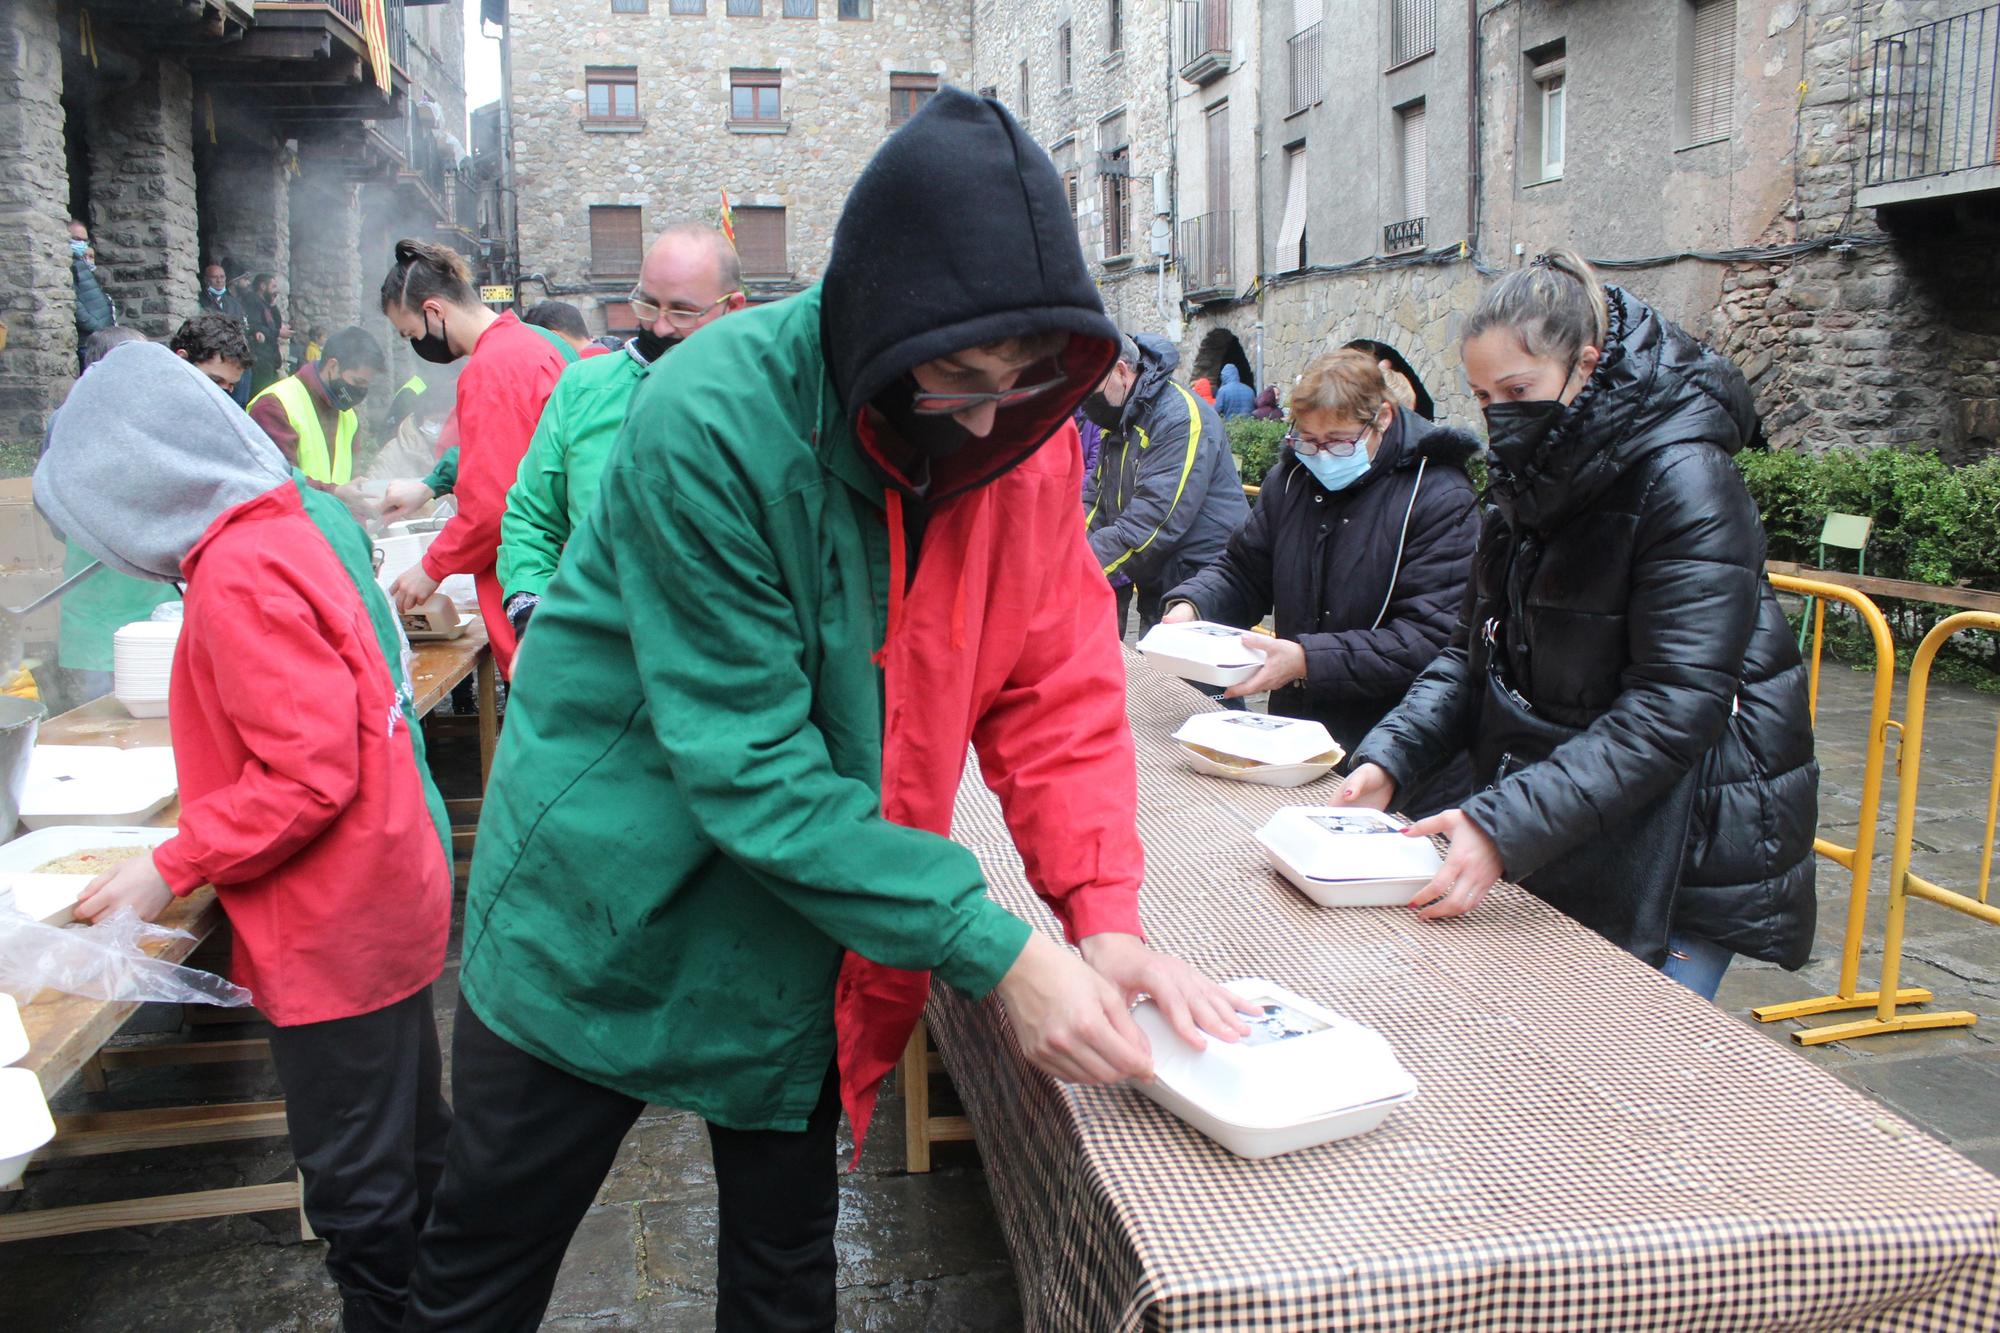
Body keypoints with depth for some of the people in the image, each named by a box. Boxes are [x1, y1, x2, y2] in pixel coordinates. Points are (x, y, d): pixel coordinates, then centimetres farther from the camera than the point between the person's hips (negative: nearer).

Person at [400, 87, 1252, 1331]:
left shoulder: (1029, 431, -11)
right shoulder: (713, 423, -27)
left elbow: (1057, 688, -6)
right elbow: (752, 768, -28)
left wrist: (1106, 917, -20)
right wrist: (996, 949, -29)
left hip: (805, 941, 4)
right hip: (606, 911, -3)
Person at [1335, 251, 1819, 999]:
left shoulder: (1683, 482, -18)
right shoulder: (1534, 479, 6)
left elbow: (1672, 709, -25)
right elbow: (1475, 651, 8)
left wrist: (1505, 827, -32)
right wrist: (1389, 760, -8)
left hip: (1679, 850, -7)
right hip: (1560, 848, 7)